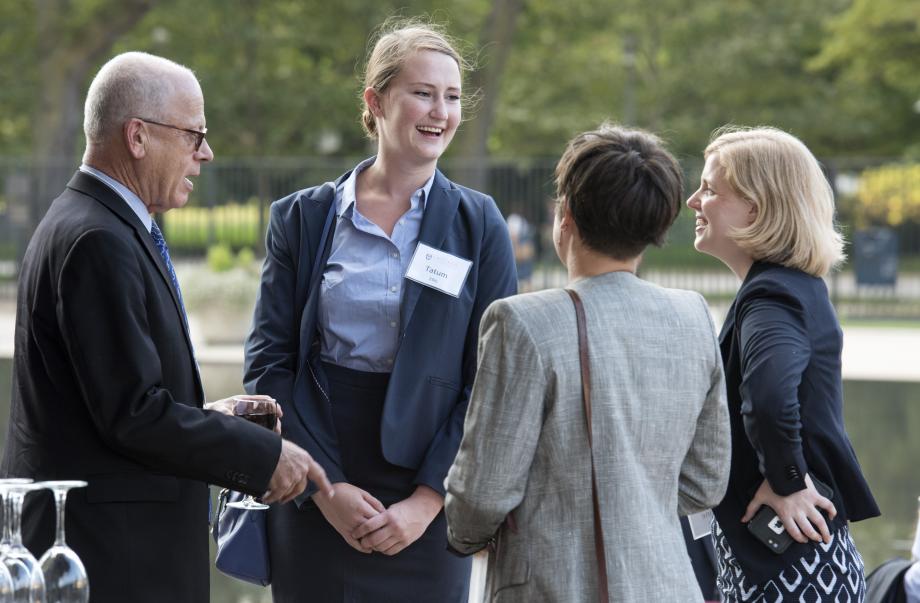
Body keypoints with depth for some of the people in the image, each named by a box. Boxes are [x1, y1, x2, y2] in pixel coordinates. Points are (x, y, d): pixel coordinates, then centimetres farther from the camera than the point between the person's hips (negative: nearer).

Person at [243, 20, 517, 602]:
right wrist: (323, 485, -9)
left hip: (426, 515, -1)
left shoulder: (479, 224, 3)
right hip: (313, 509, 1)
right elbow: (269, 363, 1)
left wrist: (428, 500, -10)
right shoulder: (302, 218, 5)